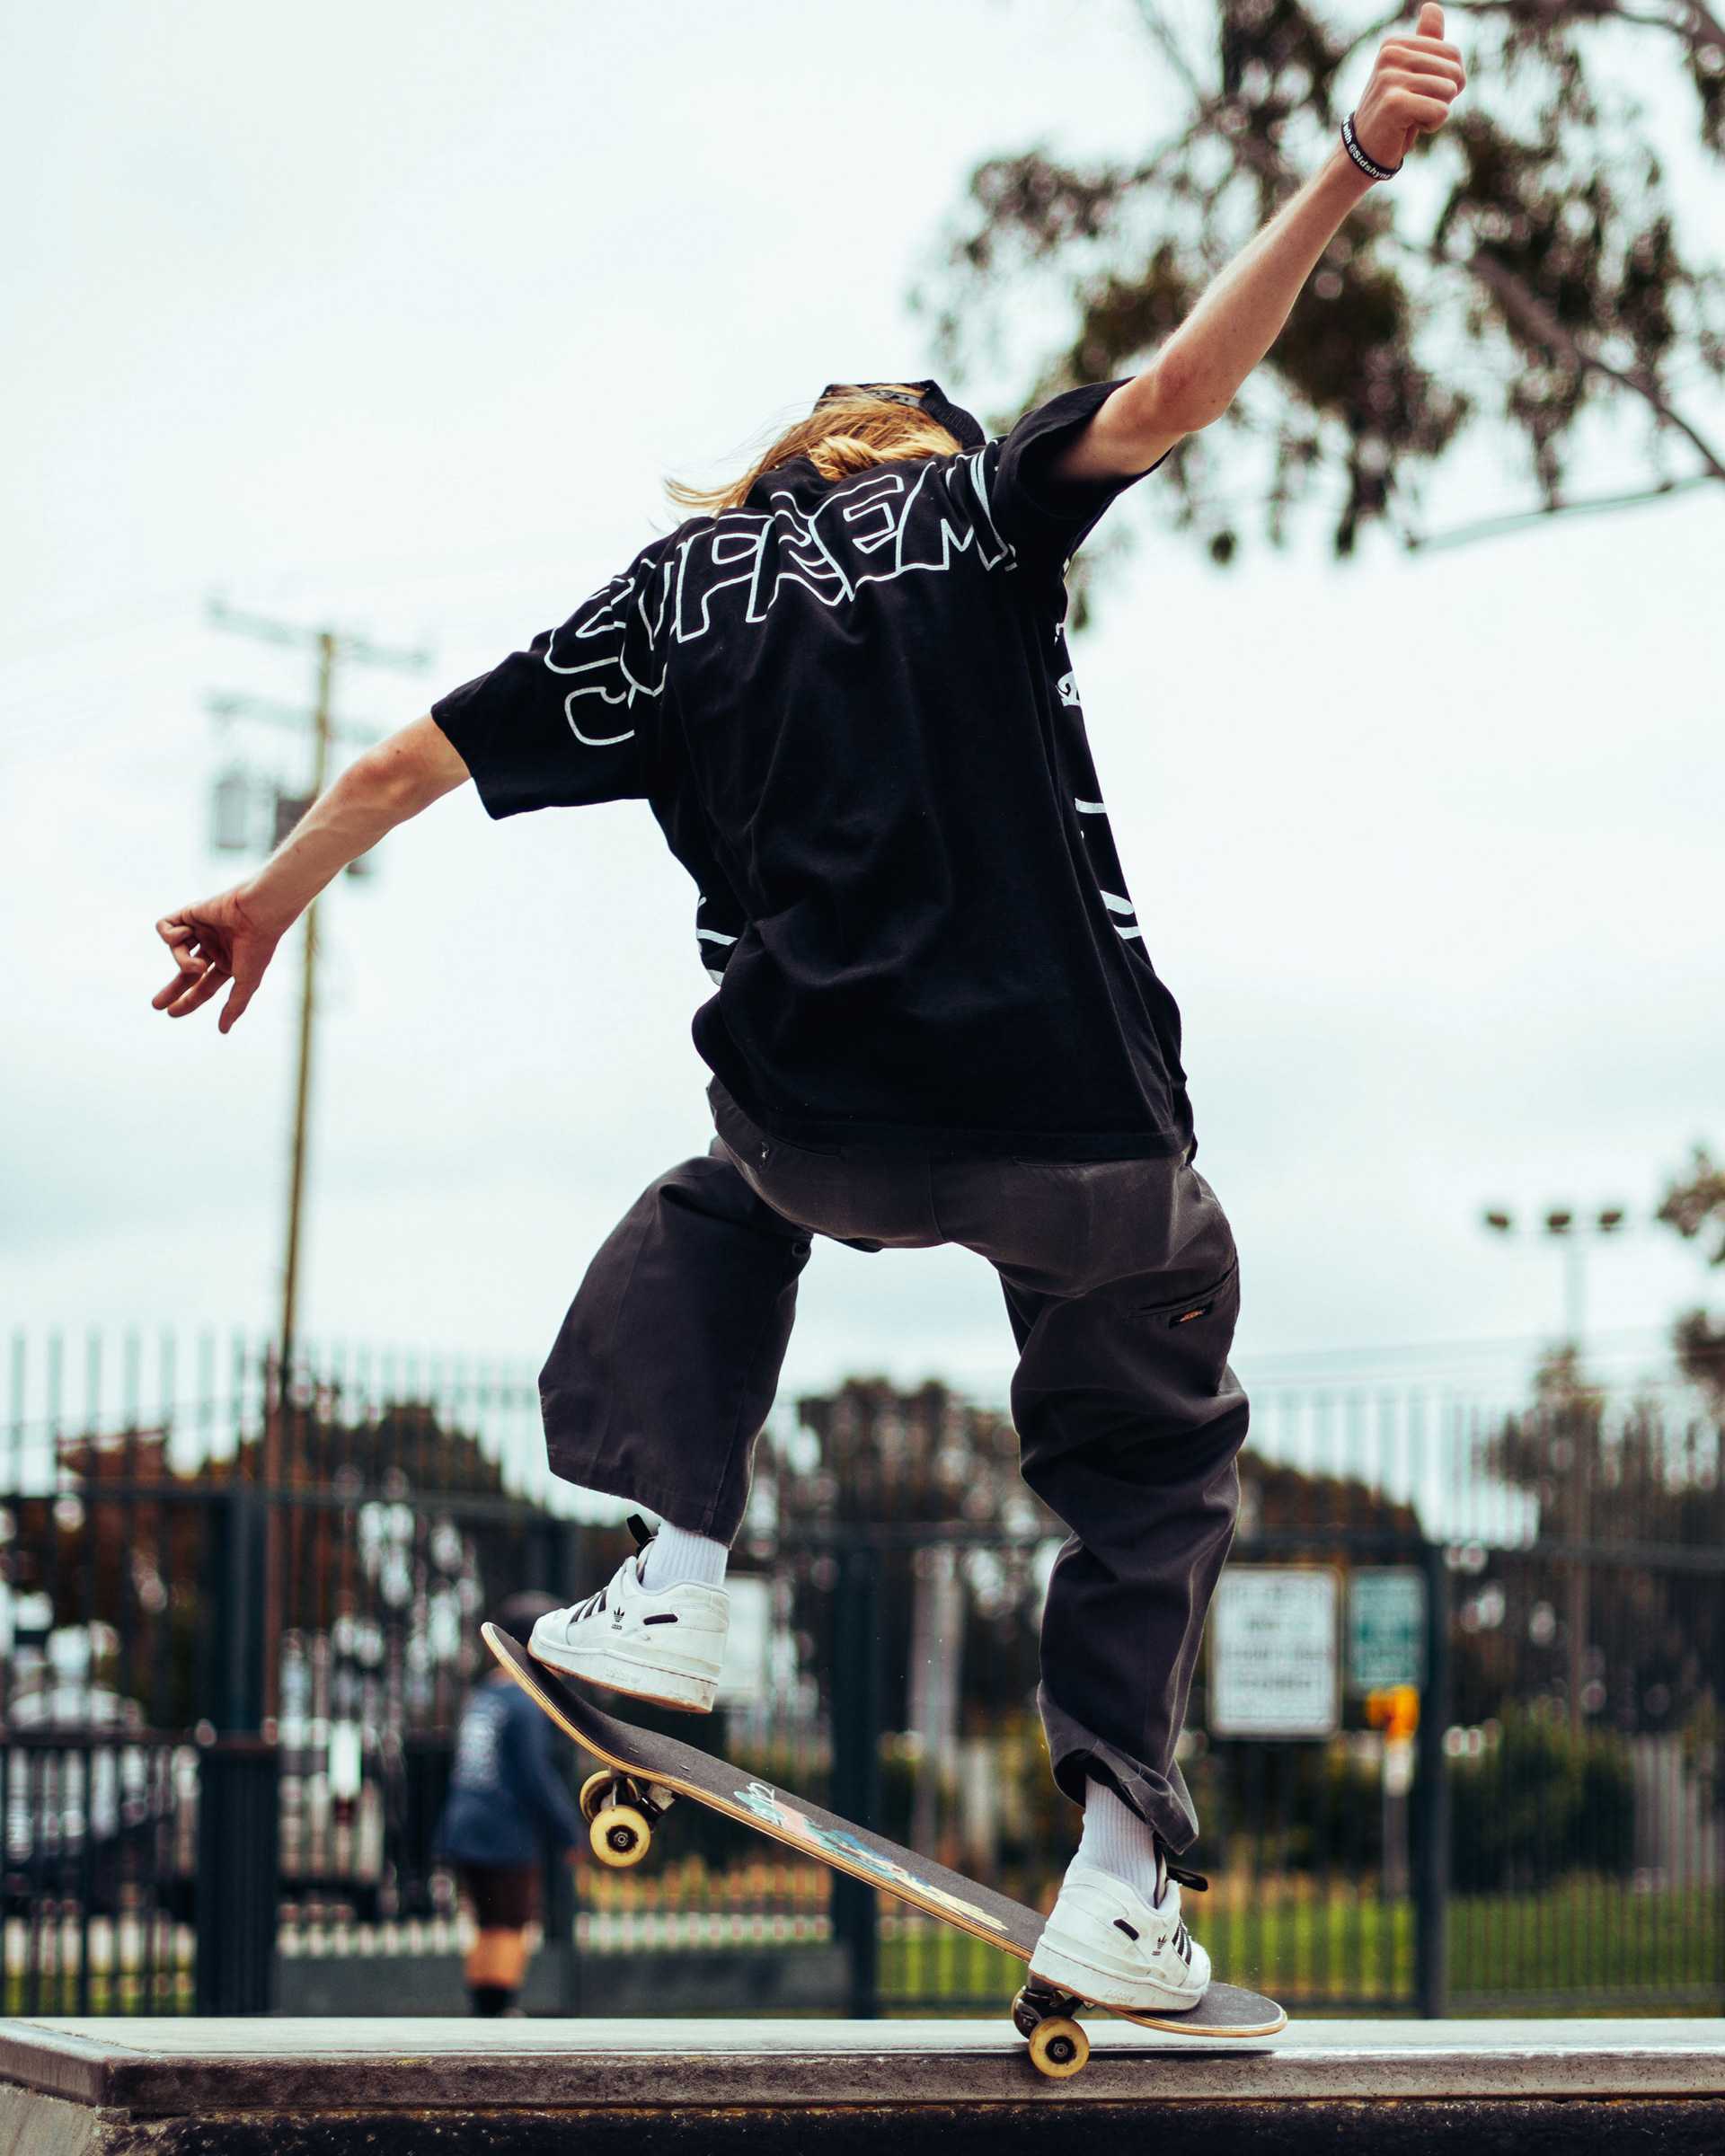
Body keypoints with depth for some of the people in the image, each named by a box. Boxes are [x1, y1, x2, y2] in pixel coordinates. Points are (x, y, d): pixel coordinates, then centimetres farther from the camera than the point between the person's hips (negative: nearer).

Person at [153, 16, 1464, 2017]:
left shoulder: (676, 586, 15)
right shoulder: (984, 500, 9)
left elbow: (419, 755, 19)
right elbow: (1174, 387, -11)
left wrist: (269, 894, 34)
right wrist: (1351, 167, -12)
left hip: (821, 1119, 2)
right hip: (1083, 1121, -2)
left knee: (722, 1204, 38)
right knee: (1157, 1449, 20)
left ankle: (670, 1573, 20)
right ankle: (1119, 1879, 7)